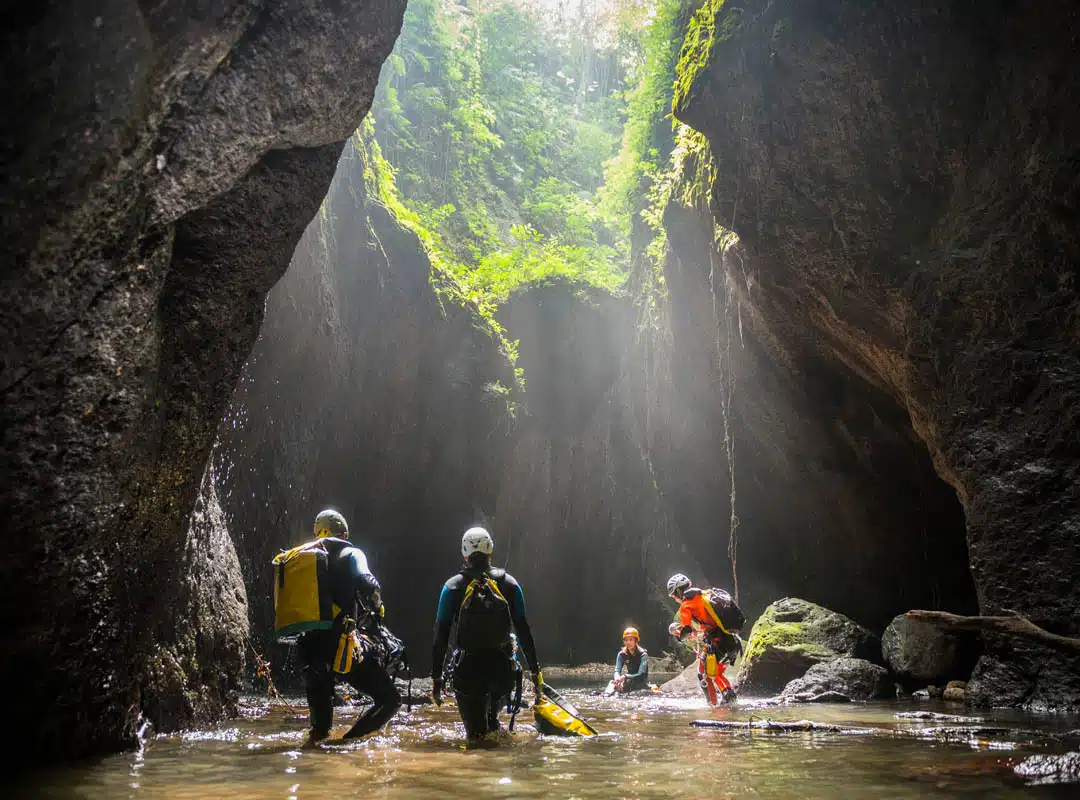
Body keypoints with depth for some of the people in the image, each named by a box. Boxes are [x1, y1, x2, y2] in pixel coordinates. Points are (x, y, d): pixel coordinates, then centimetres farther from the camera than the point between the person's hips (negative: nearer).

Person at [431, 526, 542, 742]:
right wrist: (535, 669, 8)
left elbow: (441, 635, -2)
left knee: (476, 731, 6)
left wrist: (436, 677, 3)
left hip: (467, 668, -2)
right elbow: (523, 629, 2)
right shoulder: (508, 583, 2)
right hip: (503, 667, 2)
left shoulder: (452, 587, -1)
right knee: (493, 715, 29)